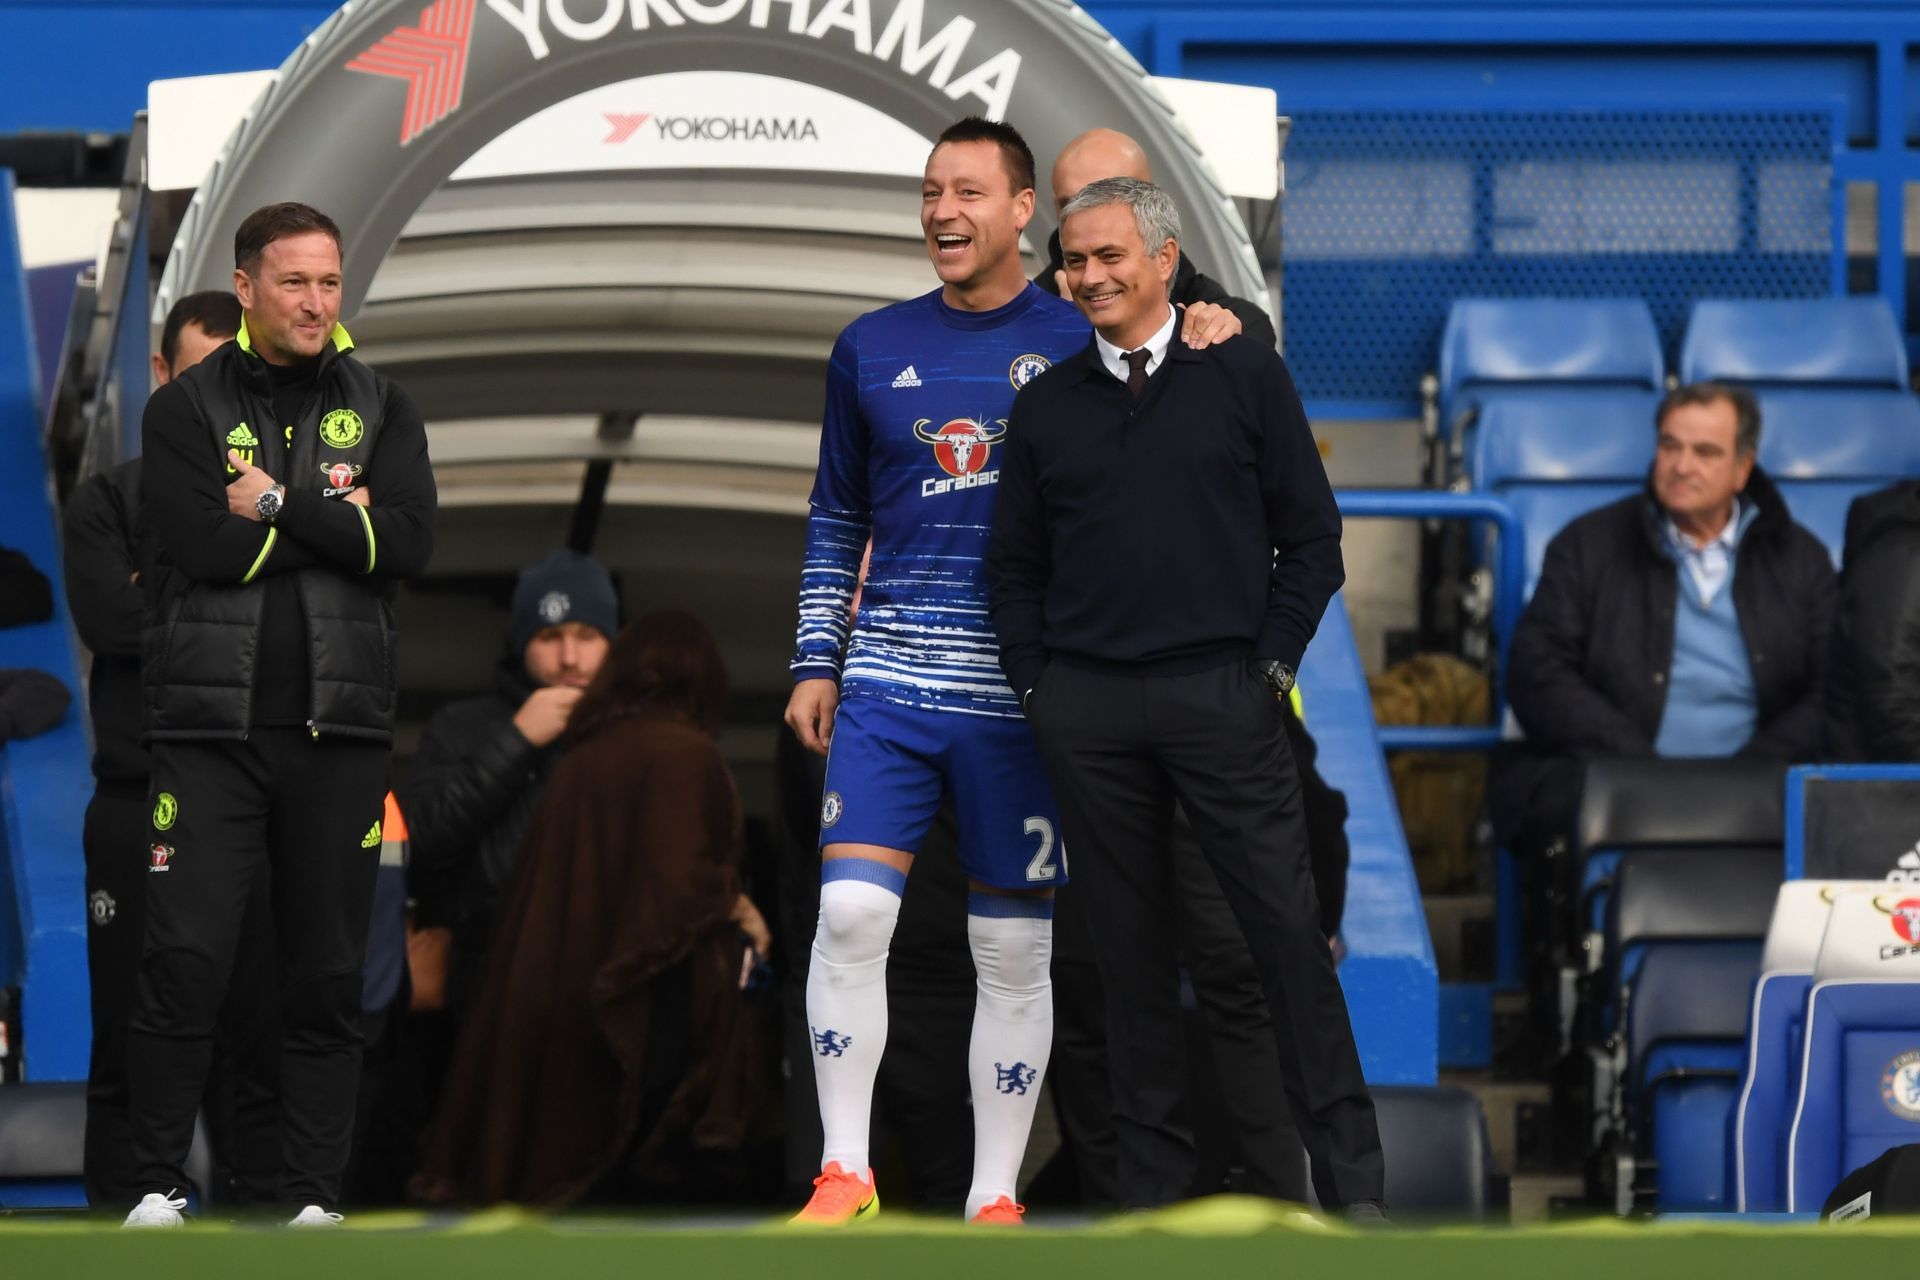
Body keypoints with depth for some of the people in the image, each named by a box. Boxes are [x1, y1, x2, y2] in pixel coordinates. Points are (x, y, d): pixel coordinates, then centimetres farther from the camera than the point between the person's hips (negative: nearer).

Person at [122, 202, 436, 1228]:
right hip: (209, 725, -2)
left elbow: (409, 543, -6)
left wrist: (278, 504, -9)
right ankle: (158, 1182, 1)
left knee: (327, 976, 4)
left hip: (337, 728, 2)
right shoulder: (186, 410, 3)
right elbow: (205, 545, -12)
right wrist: (333, 522, -7)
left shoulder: (380, 411, 10)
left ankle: (314, 1196, 10)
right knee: (185, 959, -9)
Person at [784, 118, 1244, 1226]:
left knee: (1015, 949, 3)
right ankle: (845, 1172, -1)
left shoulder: (1081, 339, 3)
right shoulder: (873, 348, 11)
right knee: (851, 910, -12)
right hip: (890, 680, 2)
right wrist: (816, 662, 12)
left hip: (1023, 695, -2)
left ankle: (996, 1198, 12)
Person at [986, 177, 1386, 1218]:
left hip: (1221, 696, -2)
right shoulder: (1046, 403, 12)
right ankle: (1151, 1178, 10)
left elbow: (1311, 537, 5)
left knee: (1287, 928, -7)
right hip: (1085, 706, 2)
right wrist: (1036, 682, 6)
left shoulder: (1244, 376, 5)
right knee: (1129, 943, 4)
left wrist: (1271, 664, -2)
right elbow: (1014, 564, 17)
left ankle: (1349, 1172, -2)